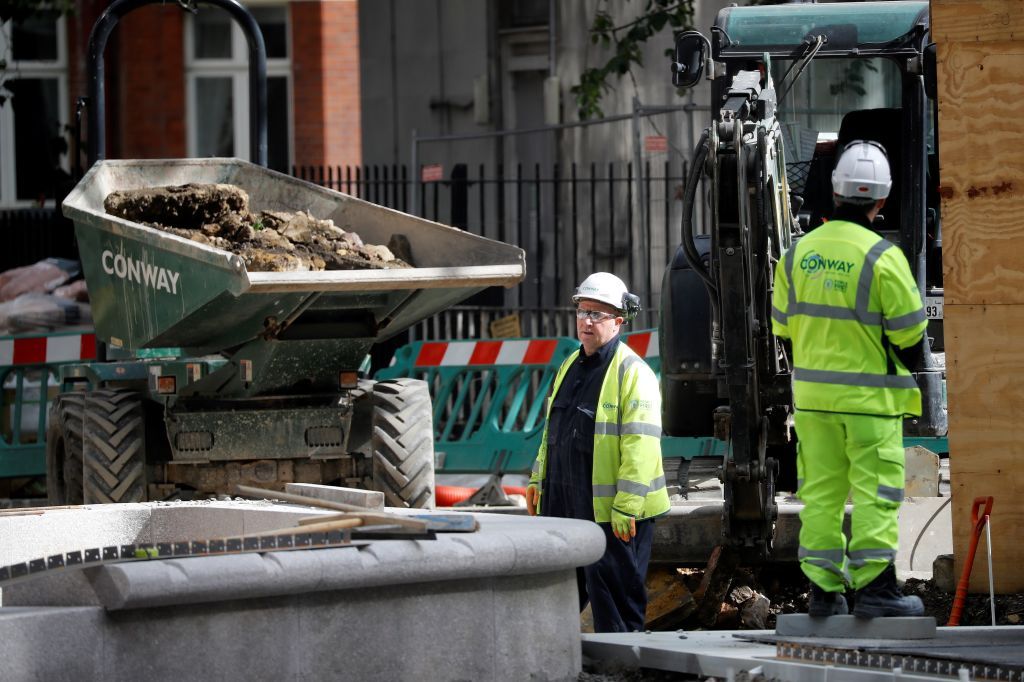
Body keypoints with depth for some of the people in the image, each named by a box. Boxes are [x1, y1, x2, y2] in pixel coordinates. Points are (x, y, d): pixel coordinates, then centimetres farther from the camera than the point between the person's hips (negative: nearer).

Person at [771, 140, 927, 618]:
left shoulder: (799, 252, 2)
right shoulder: (882, 257, -15)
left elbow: (783, 324, 9)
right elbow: (909, 333, -11)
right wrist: (908, 363, 9)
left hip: (811, 395, 5)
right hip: (870, 395, -5)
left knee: (820, 490, 10)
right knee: (875, 490, -1)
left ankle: (823, 588, 10)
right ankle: (874, 588, -3)